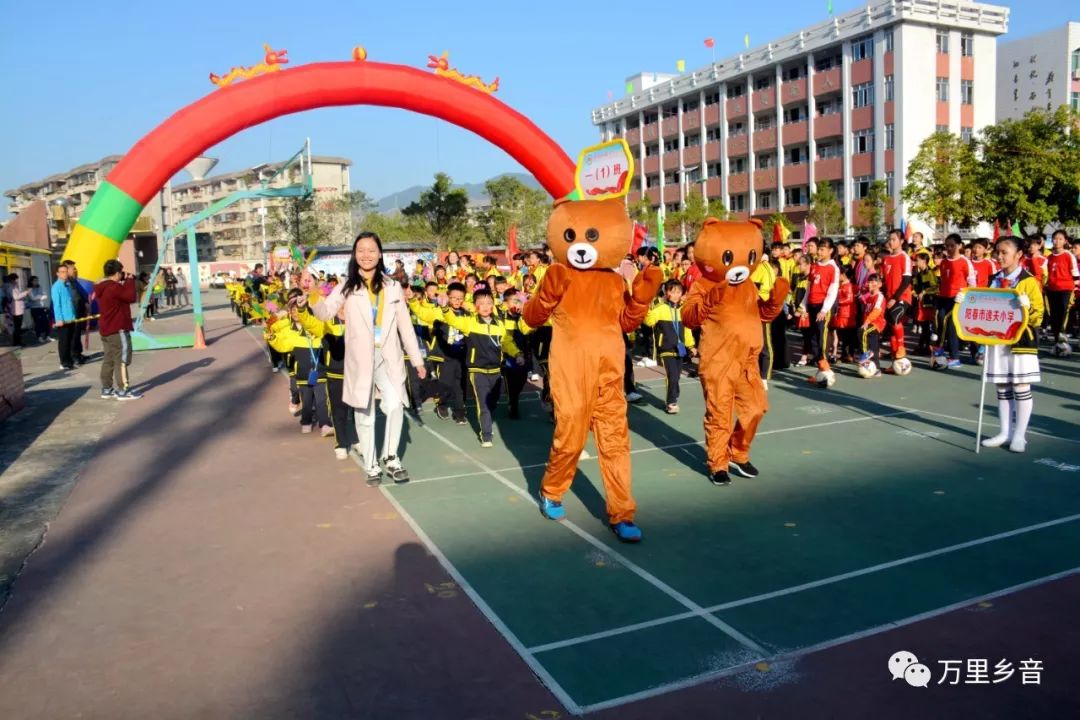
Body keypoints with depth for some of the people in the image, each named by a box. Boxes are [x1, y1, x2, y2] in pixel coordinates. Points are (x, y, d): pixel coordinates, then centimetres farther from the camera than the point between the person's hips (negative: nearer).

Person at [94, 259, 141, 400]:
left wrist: (125, 282, 11)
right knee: (121, 360, -7)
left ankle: (106, 389, 18)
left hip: (106, 329, 10)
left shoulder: (101, 288, 13)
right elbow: (131, 297, -17)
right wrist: (130, 280, -6)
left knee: (108, 360, 13)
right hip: (118, 329, -10)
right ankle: (123, 390, -7)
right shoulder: (114, 287, -18)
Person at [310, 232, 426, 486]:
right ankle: (372, 466, 22)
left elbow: (405, 325, 10)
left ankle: (390, 457, 0)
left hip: (388, 357, 1)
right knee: (365, 415, 6)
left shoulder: (392, 286, 8)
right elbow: (325, 313, -10)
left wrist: (417, 359, 9)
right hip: (360, 358, 0)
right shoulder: (347, 286, 2)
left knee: (395, 405, -20)